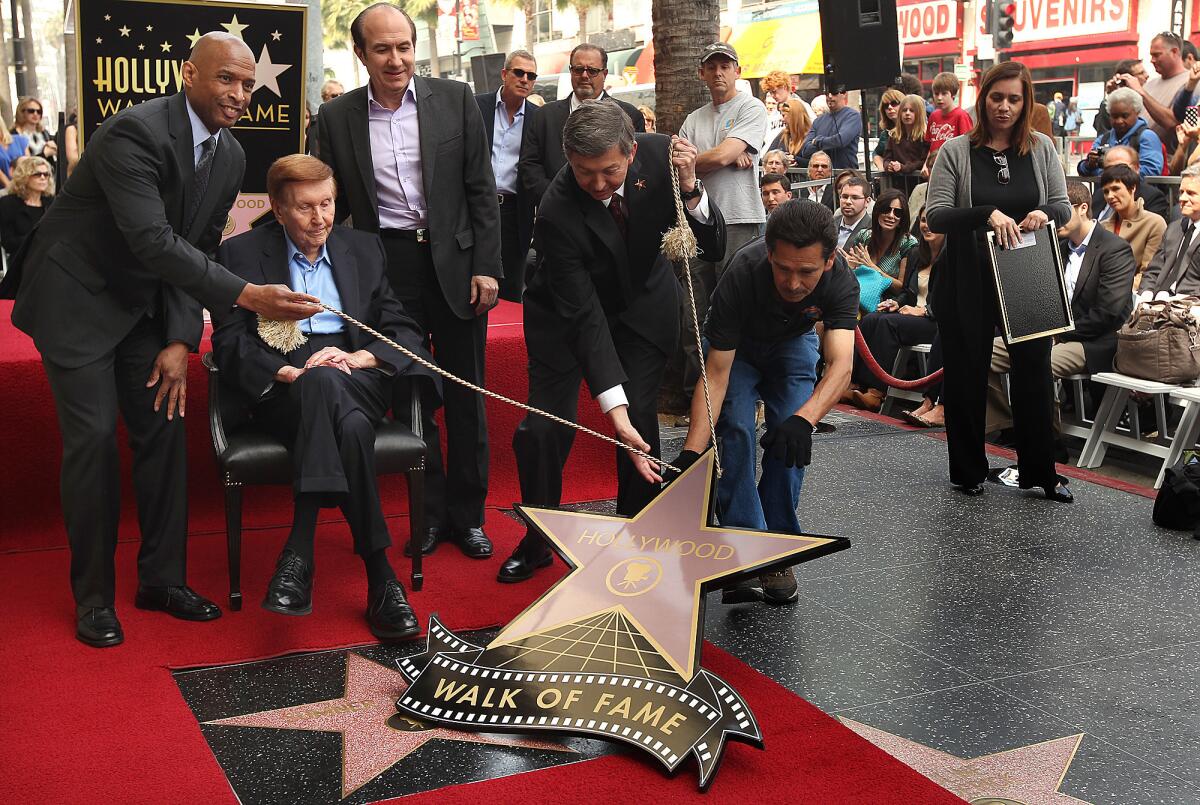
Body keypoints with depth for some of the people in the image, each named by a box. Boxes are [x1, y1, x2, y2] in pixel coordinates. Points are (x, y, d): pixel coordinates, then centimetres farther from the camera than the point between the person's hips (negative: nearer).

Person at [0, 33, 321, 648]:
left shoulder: (230, 156, -2)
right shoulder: (135, 132, -26)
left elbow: (197, 249, 2)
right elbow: (154, 242, -35)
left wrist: (180, 340, -7)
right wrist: (247, 295, -42)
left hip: (144, 300, 7)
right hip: (76, 297, -7)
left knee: (164, 430, 4)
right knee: (93, 437, -7)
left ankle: (162, 578, 17)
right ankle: (93, 596, 6)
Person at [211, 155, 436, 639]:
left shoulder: (364, 249, 18)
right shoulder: (241, 254, 10)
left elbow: (406, 333, 12)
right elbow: (229, 344, 1)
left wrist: (357, 358, -9)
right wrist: (290, 372, -17)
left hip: (355, 381, 2)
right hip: (281, 387, -2)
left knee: (342, 411, -37)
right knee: (326, 389, -39)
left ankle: (300, 550, -34)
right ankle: (379, 575, -39)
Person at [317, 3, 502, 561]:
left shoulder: (455, 100, 1)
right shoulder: (336, 118, 2)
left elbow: (481, 190, 1)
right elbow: (334, 205, 7)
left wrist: (486, 266, -4)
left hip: (454, 262, 0)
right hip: (386, 268, 1)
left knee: (466, 396, 7)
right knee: (408, 397, 7)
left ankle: (467, 514, 21)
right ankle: (430, 513, 21)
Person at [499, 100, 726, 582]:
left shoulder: (659, 155, -24)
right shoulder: (556, 213, -34)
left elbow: (714, 246, -18)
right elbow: (583, 315, -33)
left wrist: (690, 189, -38)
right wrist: (615, 411, -38)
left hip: (644, 302, 2)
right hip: (567, 309, -2)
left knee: (641, 421, -8)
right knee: (544, 429, -9)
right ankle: (537, 542, 15)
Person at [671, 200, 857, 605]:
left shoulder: (841, 282, -35)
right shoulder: (742, 276, -39)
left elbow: (840, 364, -45)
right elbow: (715, 374, -38)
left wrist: (804, 418, -65)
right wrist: (691, 453, -48)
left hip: (794, 341, 2)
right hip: (736, 346, -1)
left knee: (791, 438, -14)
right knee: (736, 430, -20)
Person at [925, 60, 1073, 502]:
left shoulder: (1042, 148, 6)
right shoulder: (956, 152, -3)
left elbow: (1064, 207, 9)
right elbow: (935, 215, -10)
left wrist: (1045, 213, -14)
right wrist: (988, 214, -24)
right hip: (968, 280, -2)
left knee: (1034, 370, 5)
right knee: (967, 374, 7)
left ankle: (1040, 471, 18)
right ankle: (968, 470, 22)